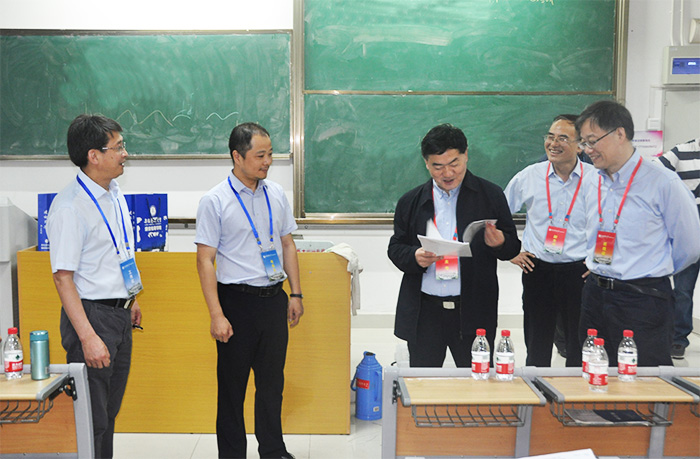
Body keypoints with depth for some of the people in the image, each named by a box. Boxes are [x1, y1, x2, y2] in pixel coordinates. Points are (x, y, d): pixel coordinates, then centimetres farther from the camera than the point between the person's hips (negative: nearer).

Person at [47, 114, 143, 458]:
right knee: (92, 418, 1)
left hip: (120, 314, 8)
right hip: (92, 314, -8)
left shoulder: (115, 194, 7)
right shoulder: (69, 206, -19)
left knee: (110, 411, 19)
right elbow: (62, 276, -21)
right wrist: (88, 336, -25)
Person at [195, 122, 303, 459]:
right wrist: (216, 315, -14)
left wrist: (296, 293, 10)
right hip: (237, 301, -4)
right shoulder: (215, 201, -9)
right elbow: (205, 260, -10)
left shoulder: (276, 194, 6)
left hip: (274, 298, 5)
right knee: (232, 384, 9)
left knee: (272, 380, 15)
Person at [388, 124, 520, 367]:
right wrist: (414, 257, -12)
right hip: (424, 313, 2)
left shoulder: (491, 196, 3)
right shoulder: (411, 201, 7)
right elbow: (395, 248, 10)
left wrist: (499, 242, -18)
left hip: (473, 311, -1)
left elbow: (513, 247, 5)